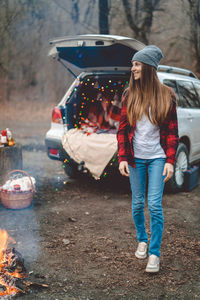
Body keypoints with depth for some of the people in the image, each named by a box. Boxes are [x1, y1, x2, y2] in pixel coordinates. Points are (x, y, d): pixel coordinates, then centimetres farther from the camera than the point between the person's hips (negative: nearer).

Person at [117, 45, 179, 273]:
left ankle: (154, 253, 4)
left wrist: (170, 161, -7)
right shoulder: (129, 95, 3)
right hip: (136, 158, 2)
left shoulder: (166, 96, -1)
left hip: (157, 157, -2)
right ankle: (142, 240, 32)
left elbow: (172, 131, 0)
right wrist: (122, 157, -5)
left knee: (155, 204, -6)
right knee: (138, 203, 9)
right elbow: (123, 128, 4)